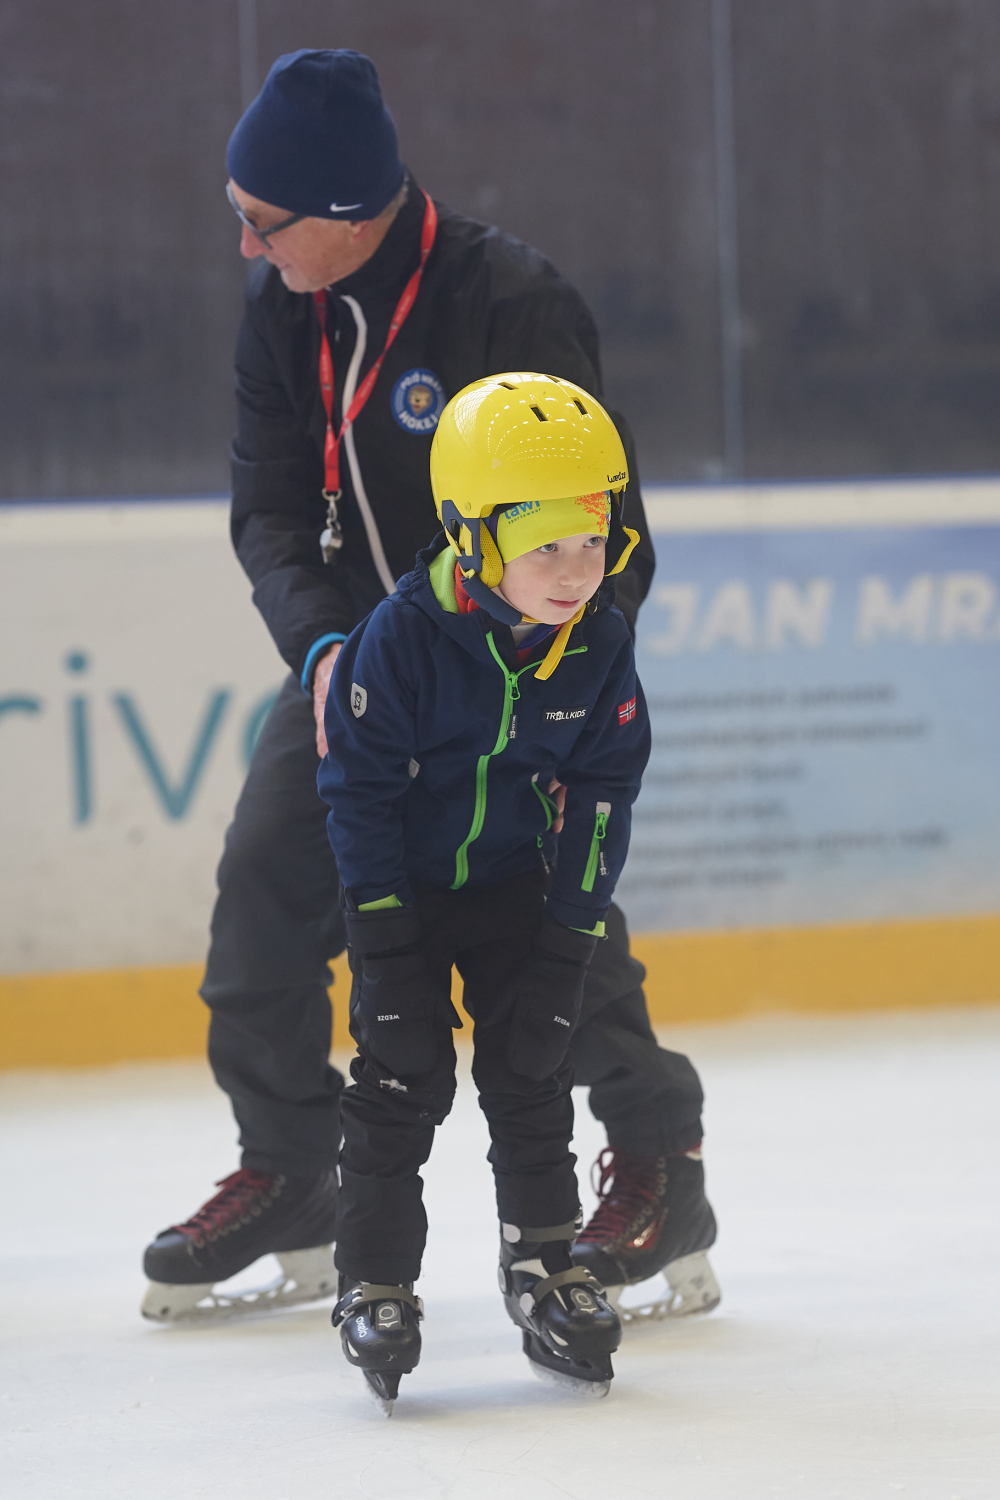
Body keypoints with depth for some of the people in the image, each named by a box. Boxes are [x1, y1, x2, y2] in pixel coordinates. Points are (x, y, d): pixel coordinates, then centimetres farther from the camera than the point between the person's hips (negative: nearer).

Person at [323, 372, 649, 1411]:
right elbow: (360, 788, -16)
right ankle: (374, 1281, 4)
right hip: (404, 885, -3)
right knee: (402, 1071, -5)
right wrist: (386, 937, -16)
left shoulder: (599, 645, -13)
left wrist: (569, 936, -8)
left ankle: (546, 1259, 14)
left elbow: (602, 793, -4)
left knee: (531, 1069, 3)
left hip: (516, 884, 3)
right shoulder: (403, 638, -24)